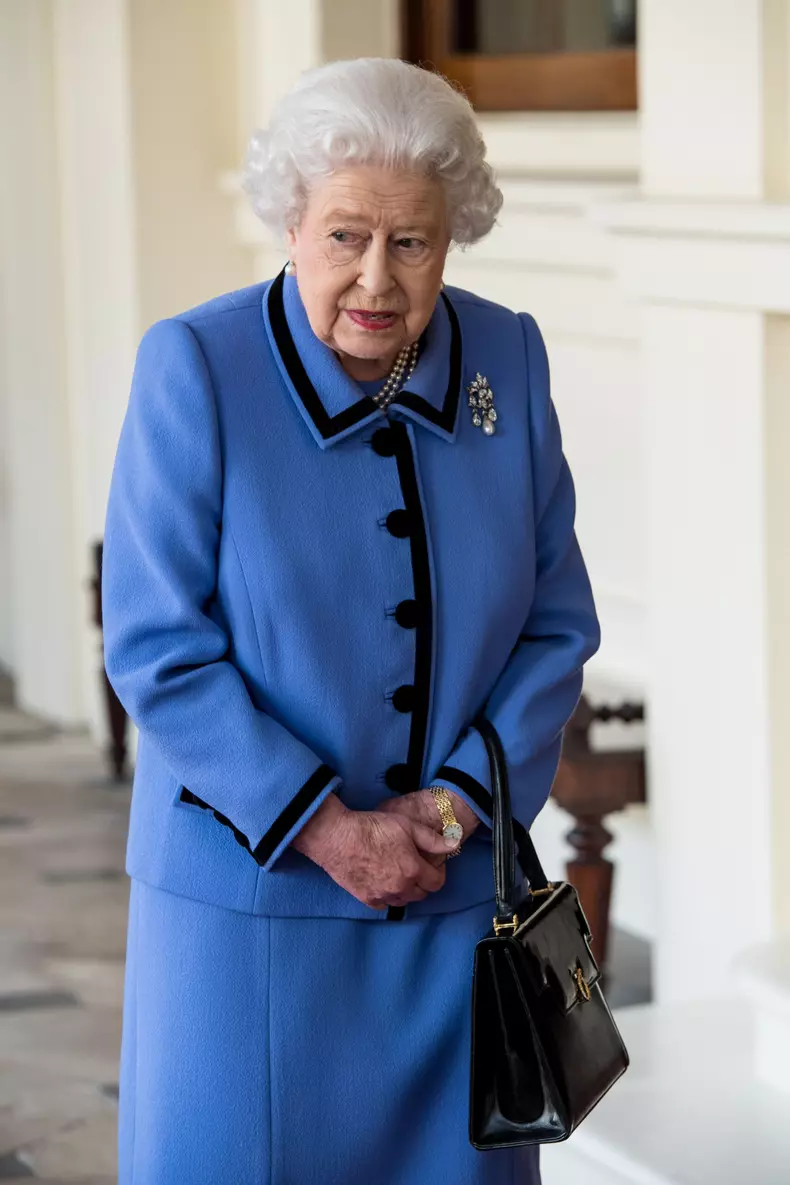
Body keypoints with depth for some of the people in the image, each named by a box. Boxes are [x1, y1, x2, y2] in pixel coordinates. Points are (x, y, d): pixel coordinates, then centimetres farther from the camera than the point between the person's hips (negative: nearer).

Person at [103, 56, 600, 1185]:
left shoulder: (507, 360, 0)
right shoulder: (196, 368, -11)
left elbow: (557, 625, 4)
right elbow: (155, 646, -13)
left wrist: (456, 805, -9)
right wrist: (328, 830, -16)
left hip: (458, 888, 3)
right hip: (250, 889, -3)